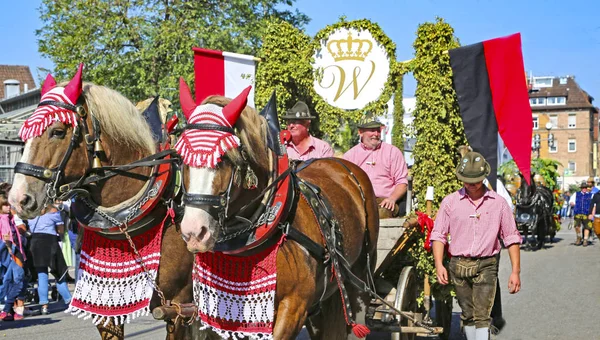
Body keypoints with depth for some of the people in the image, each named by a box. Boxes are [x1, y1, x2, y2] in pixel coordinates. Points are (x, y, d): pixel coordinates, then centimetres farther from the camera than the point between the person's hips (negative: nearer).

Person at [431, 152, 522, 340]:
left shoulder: (498, 203, 3)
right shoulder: (450, 201, 3)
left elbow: (511, 238, 7)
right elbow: (438, 235, 5)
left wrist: (516, 271, 2)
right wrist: (439, 264, -8)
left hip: (486, 265, -2)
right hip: (459, 265, 2)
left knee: (482, 314, -12)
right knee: (467, 314, 11)